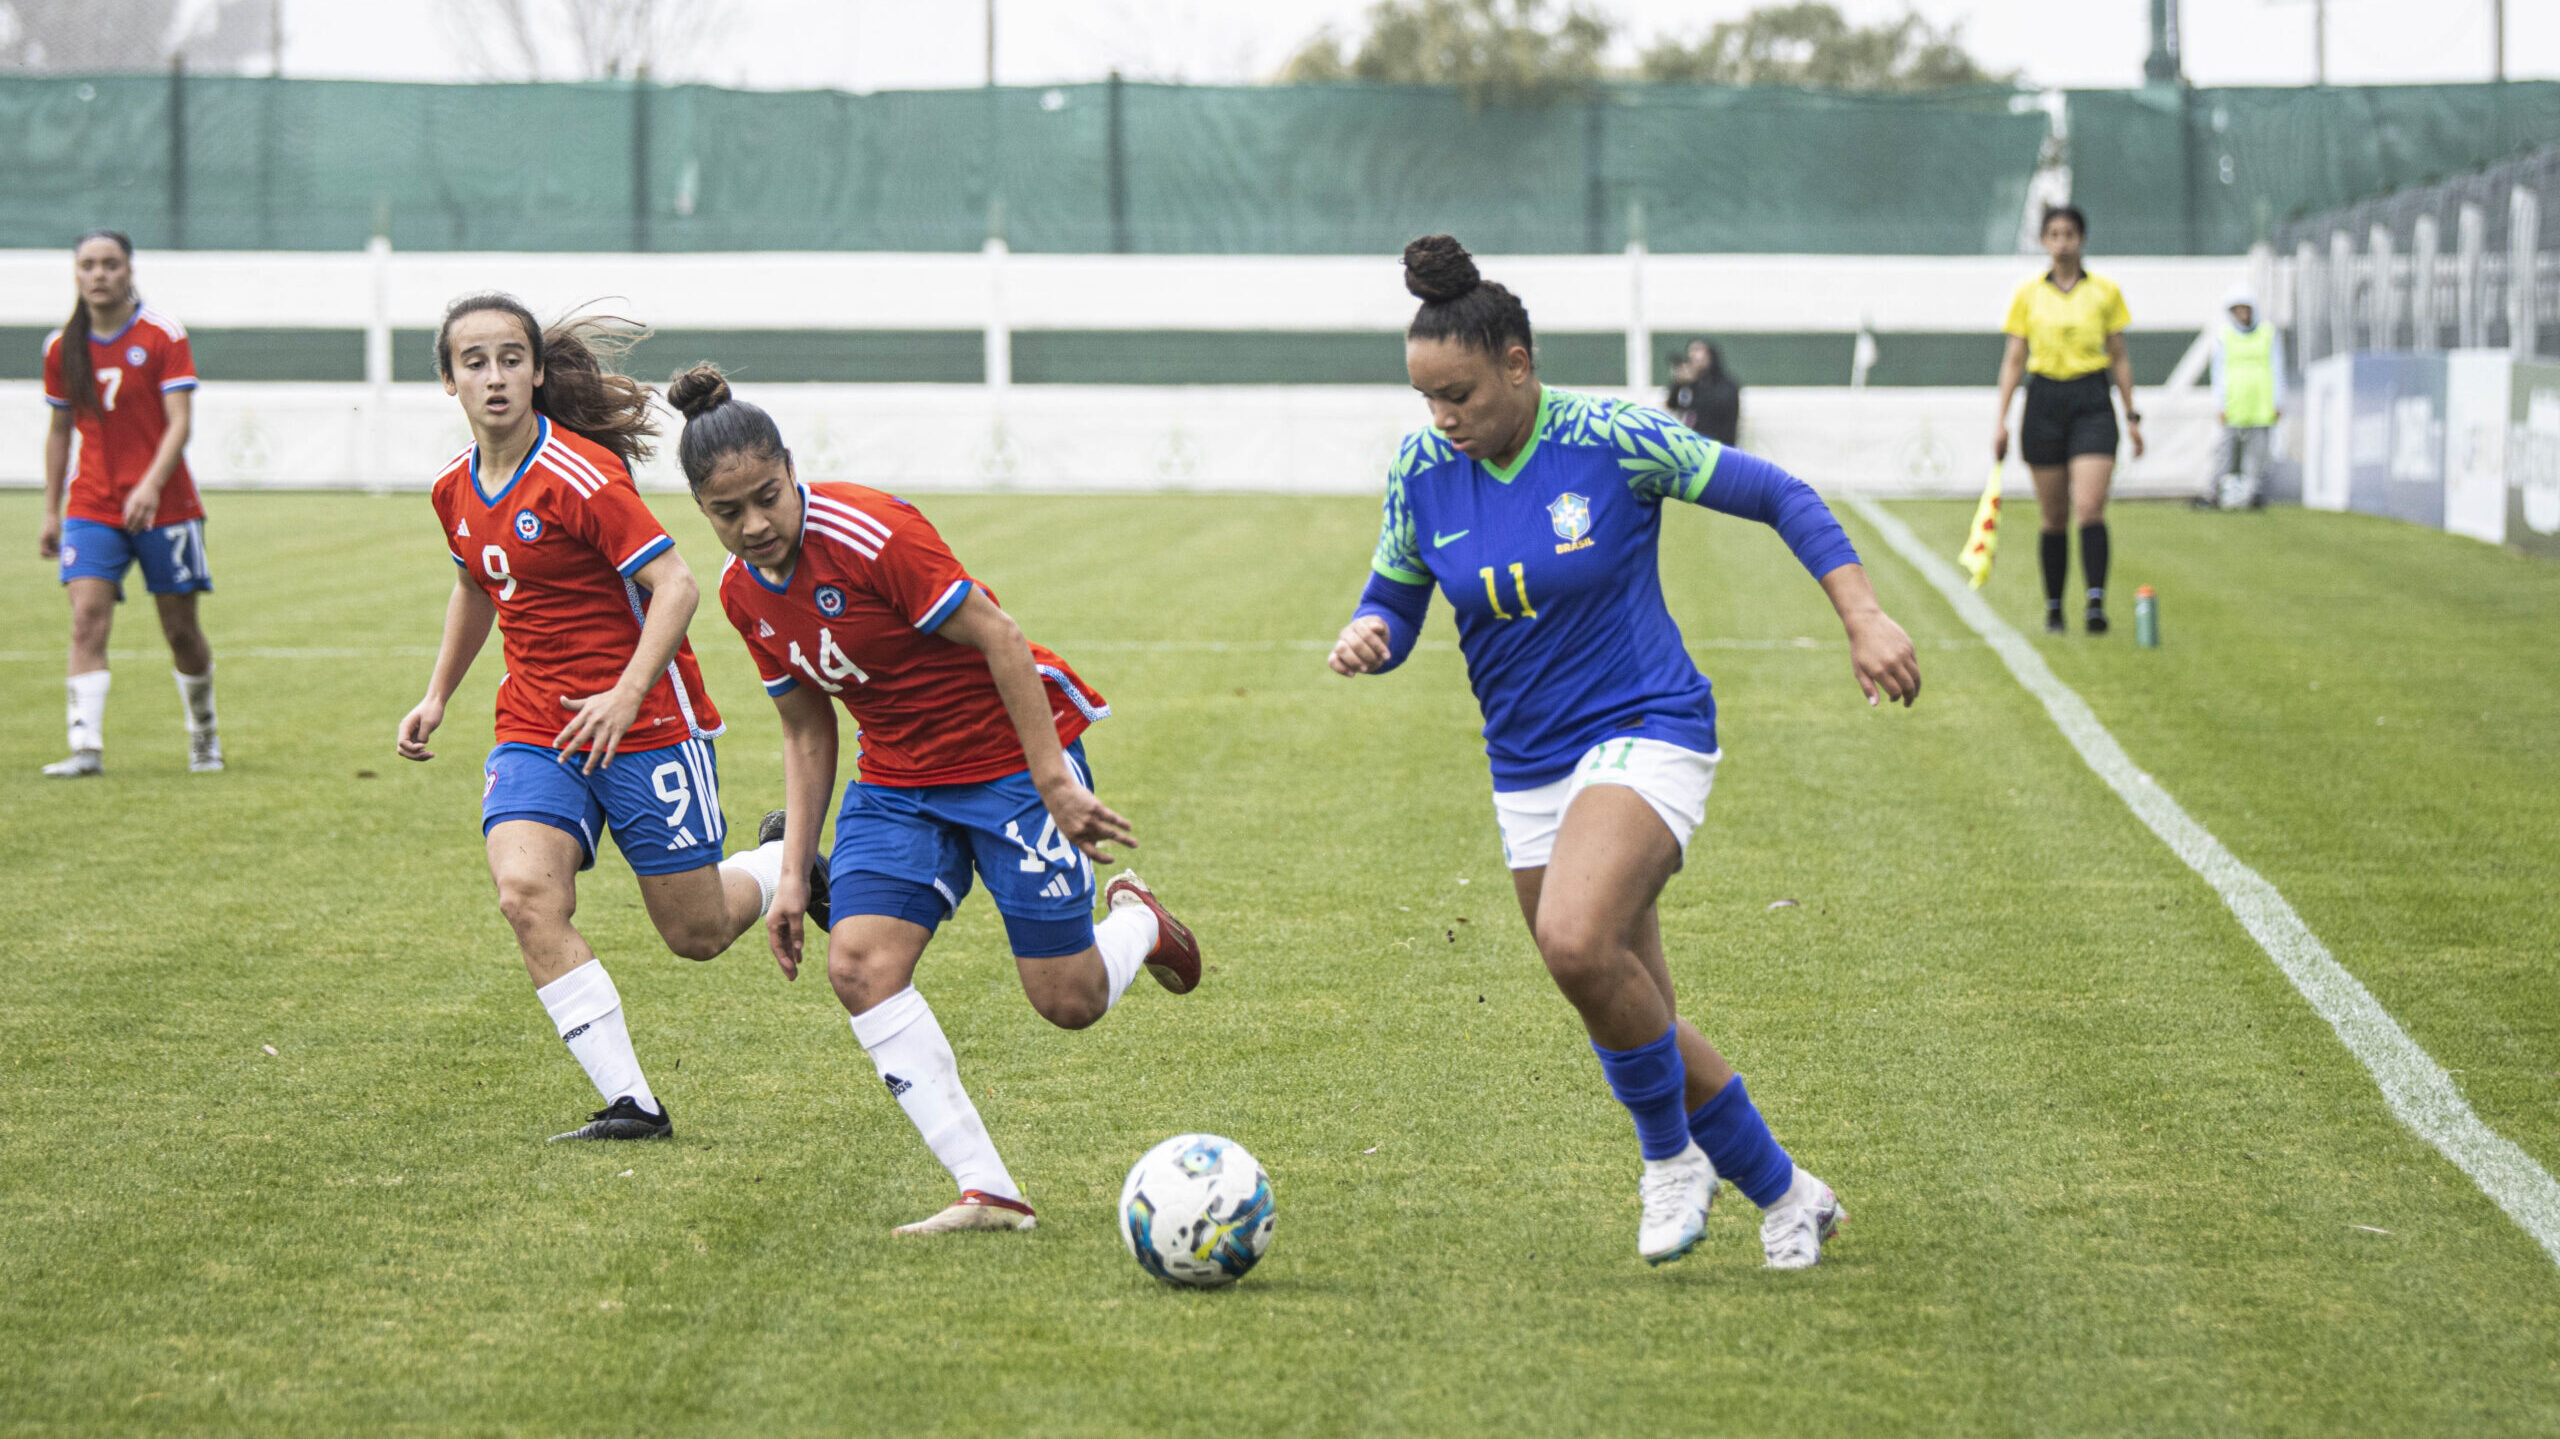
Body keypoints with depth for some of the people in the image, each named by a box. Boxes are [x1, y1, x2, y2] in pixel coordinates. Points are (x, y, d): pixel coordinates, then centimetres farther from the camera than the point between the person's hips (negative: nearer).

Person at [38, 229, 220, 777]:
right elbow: (60, 431, 15)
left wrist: (151, 485, -26)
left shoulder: (163, 336, -6)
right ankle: (86, 747, -21)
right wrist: (51, 512, 13)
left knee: (181, 628, 5)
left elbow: (180, 422, -12)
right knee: (87, 617, -15)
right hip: (91, 504, 2)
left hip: (163, 502, -2)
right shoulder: (62, 347, 5)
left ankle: (204, 732, 29)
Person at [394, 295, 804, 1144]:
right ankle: (631, 1104, -18)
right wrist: (437, 696, 22)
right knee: (525, 893, -21)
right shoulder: (456, 491, 5)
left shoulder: (580, 474, -18)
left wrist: (627, 696, -30)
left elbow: (674, 585, -21)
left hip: (645, 725, -5)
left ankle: (791, 865, 38)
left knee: (696, 935, 3)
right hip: (535, 729, 6)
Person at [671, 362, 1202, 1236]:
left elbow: (999, 638, -21)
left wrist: (1053, 781, -23)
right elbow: (807, 731, 9)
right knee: (858, 962, -17)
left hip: (1012, 752, -6)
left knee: (1068, 1001, -6)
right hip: (899, 776, 6)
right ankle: (988, 1193, -15)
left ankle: (1137, 924, 33)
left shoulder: (872, 534, -24)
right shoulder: (743, 591, -1)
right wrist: (793, 875, 4)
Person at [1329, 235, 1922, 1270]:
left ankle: (1669, 1151, -5)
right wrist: (1366, 637, -14)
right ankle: (1783, 1194, 26)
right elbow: (1394, 599, 10)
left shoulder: (1613, 441, -14)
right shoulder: (1423, 471, -2)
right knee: (1632, 1020, 7)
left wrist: (1864, 619, -12)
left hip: (1646, 730, -6)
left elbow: (1776, 496, -5)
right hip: (1527, 769, 6)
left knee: (1576, 942, -30)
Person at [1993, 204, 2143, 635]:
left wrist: (2131, 415, 8)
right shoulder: (2028, 295, 6)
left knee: (2090, 507, -17)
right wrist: (2001, 419, 2)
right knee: (2054, 517, 3)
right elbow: (2013, 359, 8)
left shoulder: (2105, 292, 6)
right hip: (2044, 401, 1)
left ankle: (2096, 602, -22)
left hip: (2092, 404, -1)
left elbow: (2118, 358, 11)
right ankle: (2053, 608, 13)